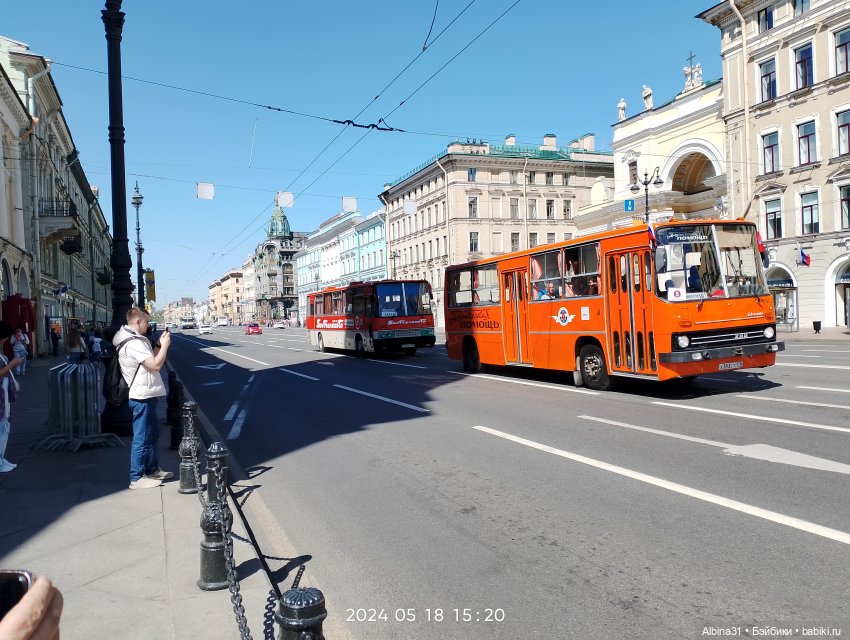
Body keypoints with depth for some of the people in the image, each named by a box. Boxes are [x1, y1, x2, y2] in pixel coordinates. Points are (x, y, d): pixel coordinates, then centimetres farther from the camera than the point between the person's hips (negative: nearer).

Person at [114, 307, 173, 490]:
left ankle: (152, 469, 32)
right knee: (142, 437, -2)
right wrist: (165, 345, -13)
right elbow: (155, 365, -25)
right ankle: (137, 478, 7)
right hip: (142, 397, -11)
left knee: (152, 433, 20)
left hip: (146, 395, 11)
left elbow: (151, 360, 18)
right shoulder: (133, 343, -21)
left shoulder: (137, 340, 13)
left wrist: (158, 344, 8)